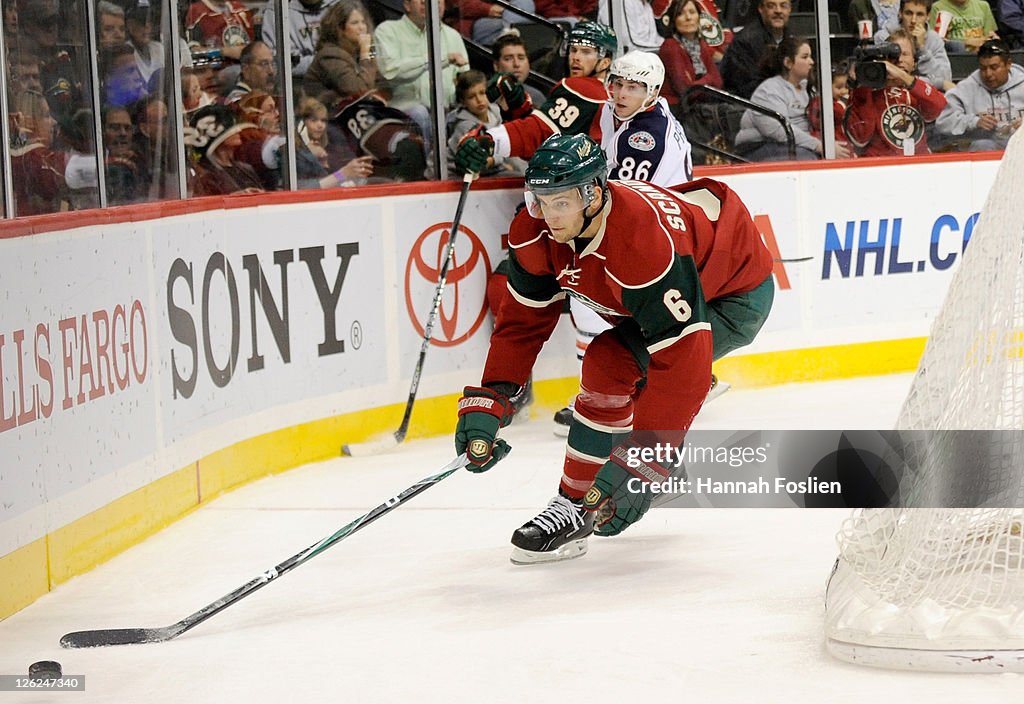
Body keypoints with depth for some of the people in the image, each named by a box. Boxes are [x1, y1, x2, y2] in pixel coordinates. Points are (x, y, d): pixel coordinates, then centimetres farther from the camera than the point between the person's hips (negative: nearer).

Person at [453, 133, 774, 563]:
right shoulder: (536, 230, -19)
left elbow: (683, 363, -42)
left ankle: (575, 509, -16)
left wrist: (636, 463, -44)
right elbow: (522, 320, -7)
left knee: (611, 365, -22)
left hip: (736, 296, -9)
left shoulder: (646, 241, -41)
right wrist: (487, 403, -17)